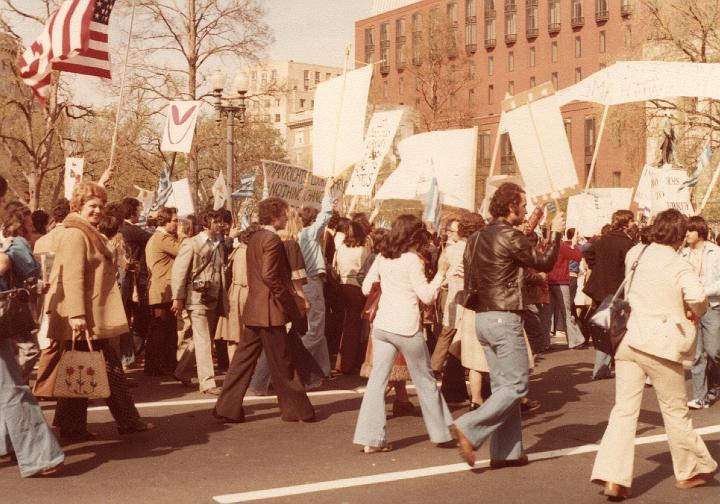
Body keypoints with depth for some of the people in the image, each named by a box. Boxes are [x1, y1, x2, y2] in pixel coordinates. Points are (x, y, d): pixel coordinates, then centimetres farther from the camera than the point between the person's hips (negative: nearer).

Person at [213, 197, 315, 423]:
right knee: (282, 362, 2)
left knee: (244, 359, 9)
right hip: (271, 310, -9)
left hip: (254, 309, 9)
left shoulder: (254, 238, 15)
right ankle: (295, 408, 13)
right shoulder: (272, 239, -14)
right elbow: (269, 275, -22)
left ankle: (227, 408, 10)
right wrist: (287, 299, -13)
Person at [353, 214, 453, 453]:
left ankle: (370, 438, -1)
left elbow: (366, 288, 11)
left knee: (377, 379, 4)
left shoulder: (382, 257, 5)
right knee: (425, 380, 10)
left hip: (382, 325, 5)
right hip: (406, 328, -5)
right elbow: (427, 296, -11)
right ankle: (440, 431, 23)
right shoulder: (412, 260, -12)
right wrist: (440, 273, 0)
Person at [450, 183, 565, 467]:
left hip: (482, 317, 9)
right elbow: (544, 263, -4)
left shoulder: (480, 236, 12)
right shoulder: (511, 237, -13)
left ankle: (506, 452, 14)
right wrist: (556, 233, 5)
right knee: (516, 385, -3)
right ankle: (469, 429, -13)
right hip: (505, 319, -9)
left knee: (502, 385, 12)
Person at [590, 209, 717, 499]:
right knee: (675, 412, 13)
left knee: (624, 410, 2)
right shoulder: (679, 266, -11)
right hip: (661, 345, -4)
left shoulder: (634, 254, 6)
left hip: (629, 341, 4)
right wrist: (696, 313, -7)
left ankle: (612, 477, -8)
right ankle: (692, 470, 31)